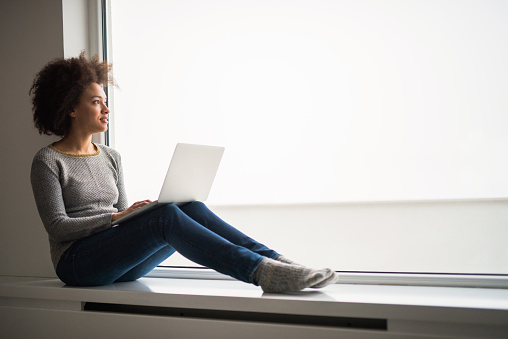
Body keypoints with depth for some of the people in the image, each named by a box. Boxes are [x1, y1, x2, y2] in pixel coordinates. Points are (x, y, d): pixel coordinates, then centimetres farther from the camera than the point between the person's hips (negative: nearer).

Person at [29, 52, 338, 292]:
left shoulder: (111, 158, 18)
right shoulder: (48, 161, -1)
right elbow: (58, 227, -10)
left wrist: (136, 213, -5)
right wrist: (116, 217, -18)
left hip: (120, 264, 6)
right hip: (77, 262, -6)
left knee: (191, 208, -21)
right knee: (167, 216, -32)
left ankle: (273, 260, -32)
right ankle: (261, 271, -43)